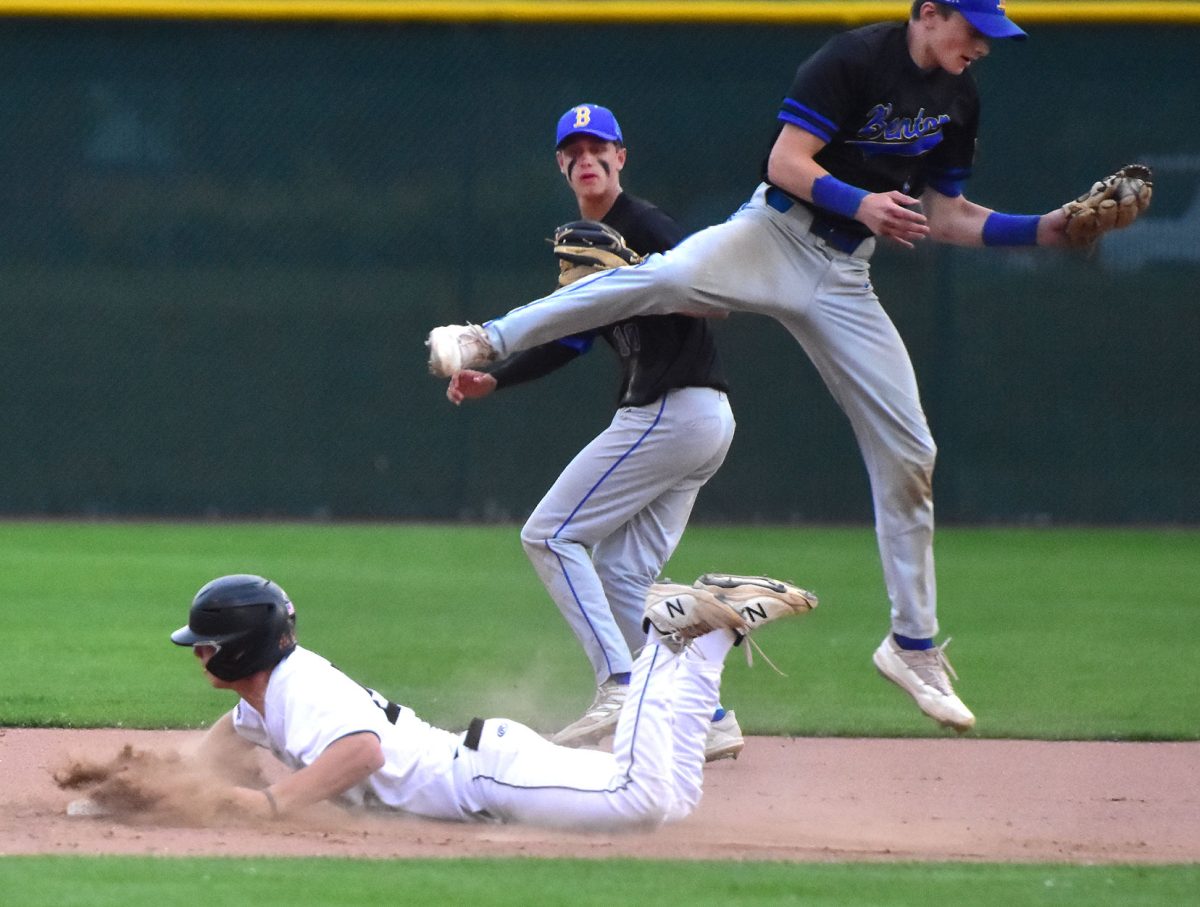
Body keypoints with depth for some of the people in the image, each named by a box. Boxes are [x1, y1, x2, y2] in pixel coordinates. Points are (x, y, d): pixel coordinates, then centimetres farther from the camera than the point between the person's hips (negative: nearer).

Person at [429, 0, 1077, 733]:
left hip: (844, 277, 6)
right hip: (775, 235, -6)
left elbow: (942, 216, 17)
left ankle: (915, 646, 13)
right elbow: (786, 162, -15)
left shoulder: (958, 100, 10)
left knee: (907, 454, 1)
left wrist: (1044, 229, 6)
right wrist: (859, 203, -30)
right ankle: (486, 340, -27)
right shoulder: (854, 60, -11)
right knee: (670, 275, -37)